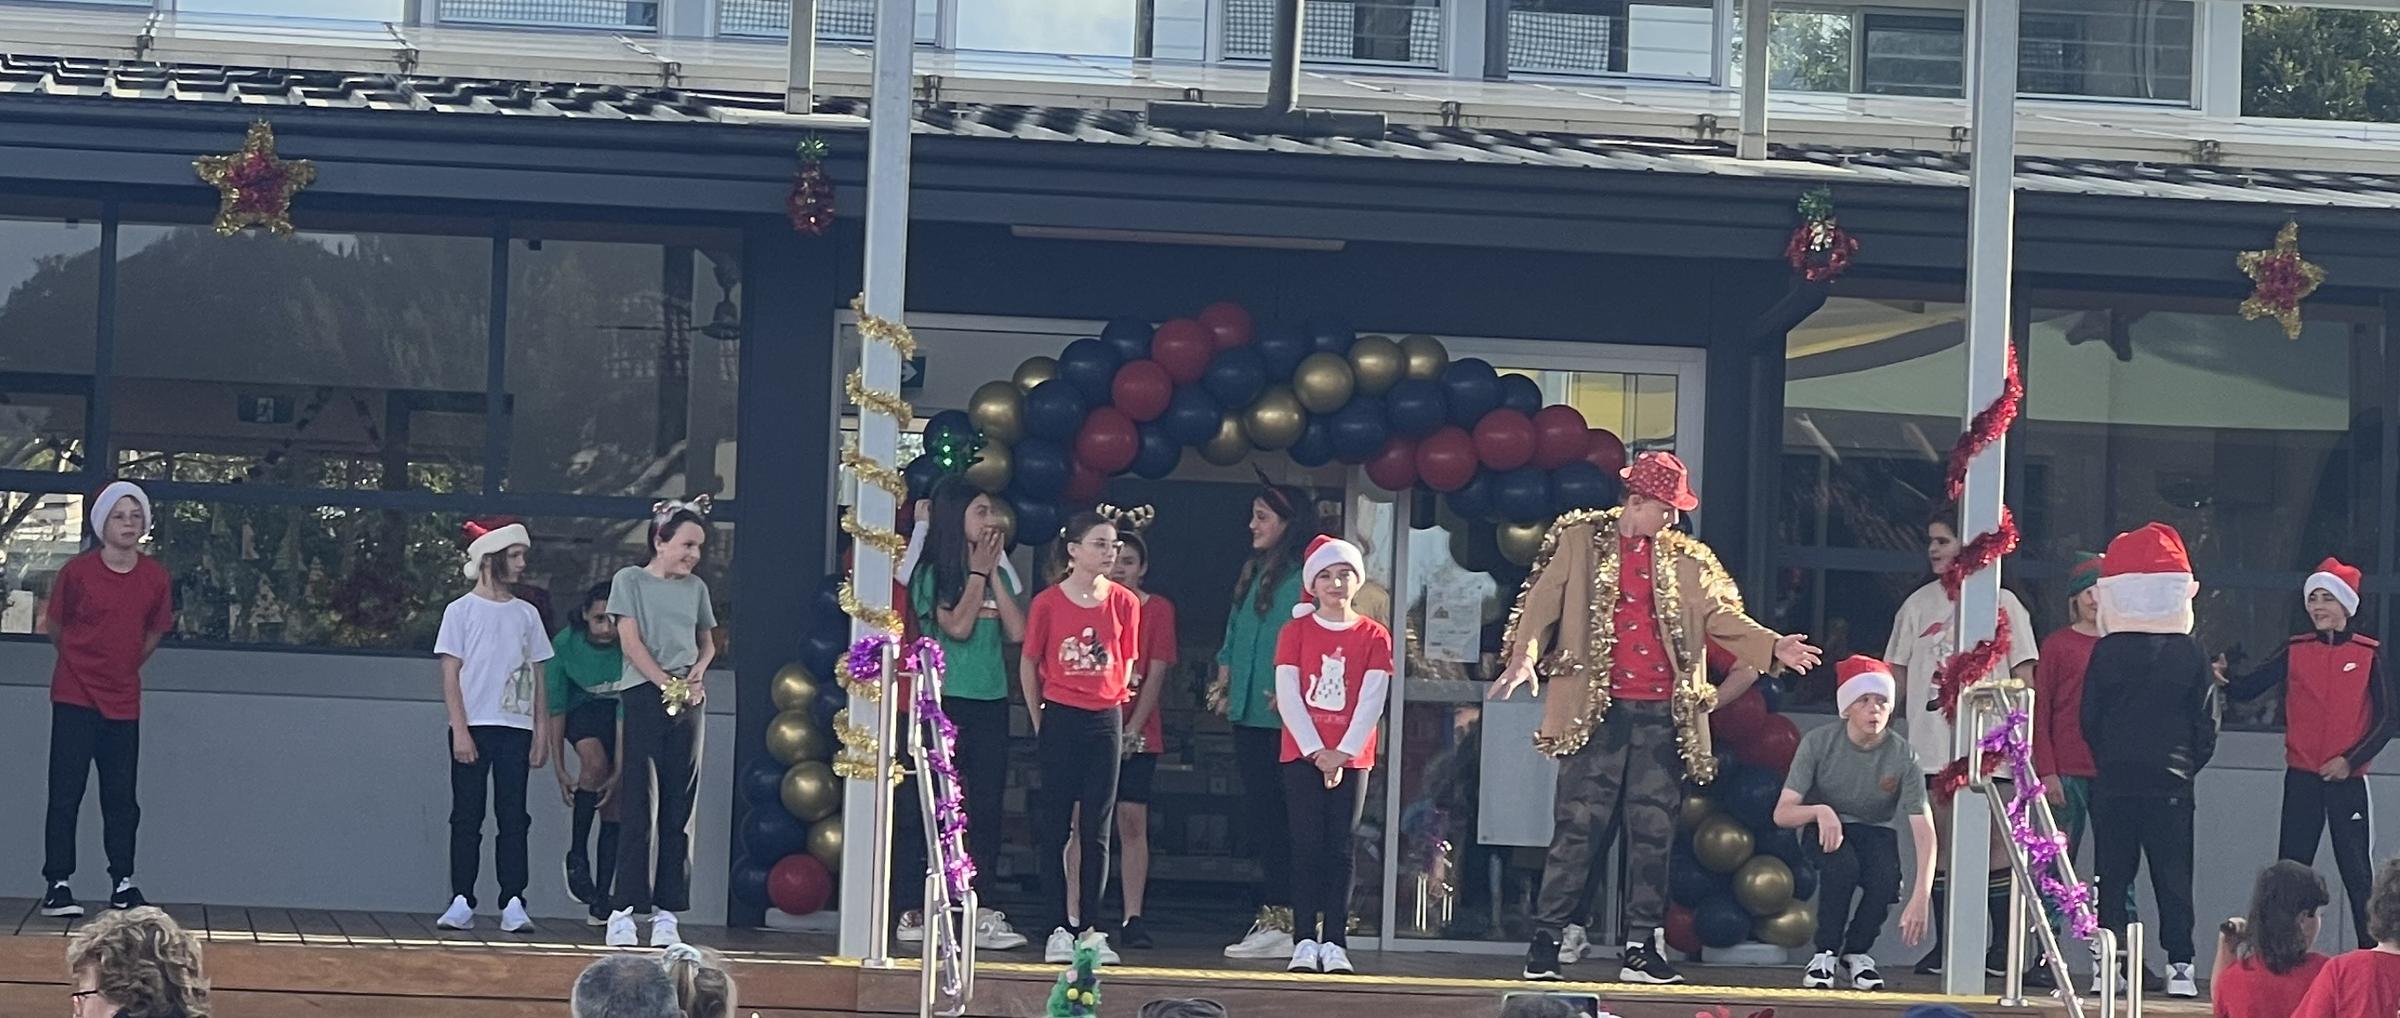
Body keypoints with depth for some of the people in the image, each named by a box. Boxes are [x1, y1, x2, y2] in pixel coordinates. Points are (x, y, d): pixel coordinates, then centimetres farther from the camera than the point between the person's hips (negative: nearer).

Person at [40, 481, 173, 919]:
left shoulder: (155, 578, -1)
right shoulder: (77, 571, -10)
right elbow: (54, 625, 4)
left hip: (123, 701, 3)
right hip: (75, 699, -3)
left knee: (122, 799, 7)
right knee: (66, 795, -3)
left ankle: (123, 883, 16)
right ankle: (57, 884, 0)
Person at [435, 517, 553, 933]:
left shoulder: (526, 614, 12)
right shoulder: (461, 611, 2)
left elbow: (537, 678, 13)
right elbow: (450, 675, -2)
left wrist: (542, 733, 6)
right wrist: (460, 730, -11)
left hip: (515, 728, 3)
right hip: (474, 727, -3)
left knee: (514, 819, -1)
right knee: (467, 817, -1)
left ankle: (513, 903, -2)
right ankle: (461, 902, 1)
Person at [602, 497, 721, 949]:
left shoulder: (696, 588, 16)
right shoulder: (631, 581, 3)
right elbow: (631, 642, -4)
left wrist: (696, 675, 1)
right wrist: (668, 684, -12)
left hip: (686, 705, 4)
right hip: (643, 697, -4)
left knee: (677, 814, 2)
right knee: (638, 813, -6)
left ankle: (666, 912, 3)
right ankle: (624, 911, -5)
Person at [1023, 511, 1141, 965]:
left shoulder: (1124, 603, 2)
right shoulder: (1047, 603, -4)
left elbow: (1126, 664, 12)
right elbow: (1029, 663, 5)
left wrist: (1115, 699, 4)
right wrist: (1040, 720, 6)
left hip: (1105, 721, 2)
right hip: (1059, 719, -2)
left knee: (1097, 828, 2)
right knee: (1055, 826, 0)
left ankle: (1091, 928, 5)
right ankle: (1060, 927, 5)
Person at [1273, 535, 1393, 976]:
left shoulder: (1374, 636, 5)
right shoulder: (1295, 631, 4)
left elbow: (1372, 700, -1)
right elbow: (1287, 695, -3)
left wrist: (1344, 752, -11)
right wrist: (1316, 751, -12)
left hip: (1352, 757, 1)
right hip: (1302, 754, -1)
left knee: (1343, 849, -1)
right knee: (1308, 846, -4)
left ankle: (1335, 943, -2)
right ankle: (1305, 941, -4)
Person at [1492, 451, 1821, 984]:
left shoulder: (1683, 559, 13)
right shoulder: (1581, 540, 3)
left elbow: (1720, 615, 11)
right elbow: (1541, 601, -4)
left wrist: (1772, 647, -4)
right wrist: (1521, 658, -19)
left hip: (1661, 714, 4)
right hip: (1597, 709, -4)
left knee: (1654, 832, 4)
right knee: (1578, 825, -5)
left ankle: (1641, 949, 8)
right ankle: (1544, 943, 0)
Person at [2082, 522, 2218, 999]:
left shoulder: (2106, 651, -4)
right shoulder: (2190, 653, -3)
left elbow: (2089, 718, 2)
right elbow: (2207, 723, 1)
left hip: (2115, 780, 0)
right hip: (2172, 781, 0)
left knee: (2113, 875, 6)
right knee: (2173, 877, 4)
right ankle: (2180, 965, 0)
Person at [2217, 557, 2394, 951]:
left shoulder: (2369, 653, -1)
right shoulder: (2295, 651, 4)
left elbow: (2389, 717, -1)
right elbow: (2248, 688, -5)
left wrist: (2351, 760, -11)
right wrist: (2224, 679, -27)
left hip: (2347, 781, -2)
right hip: (2302, 780, 2)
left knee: (2356, 873, -1)